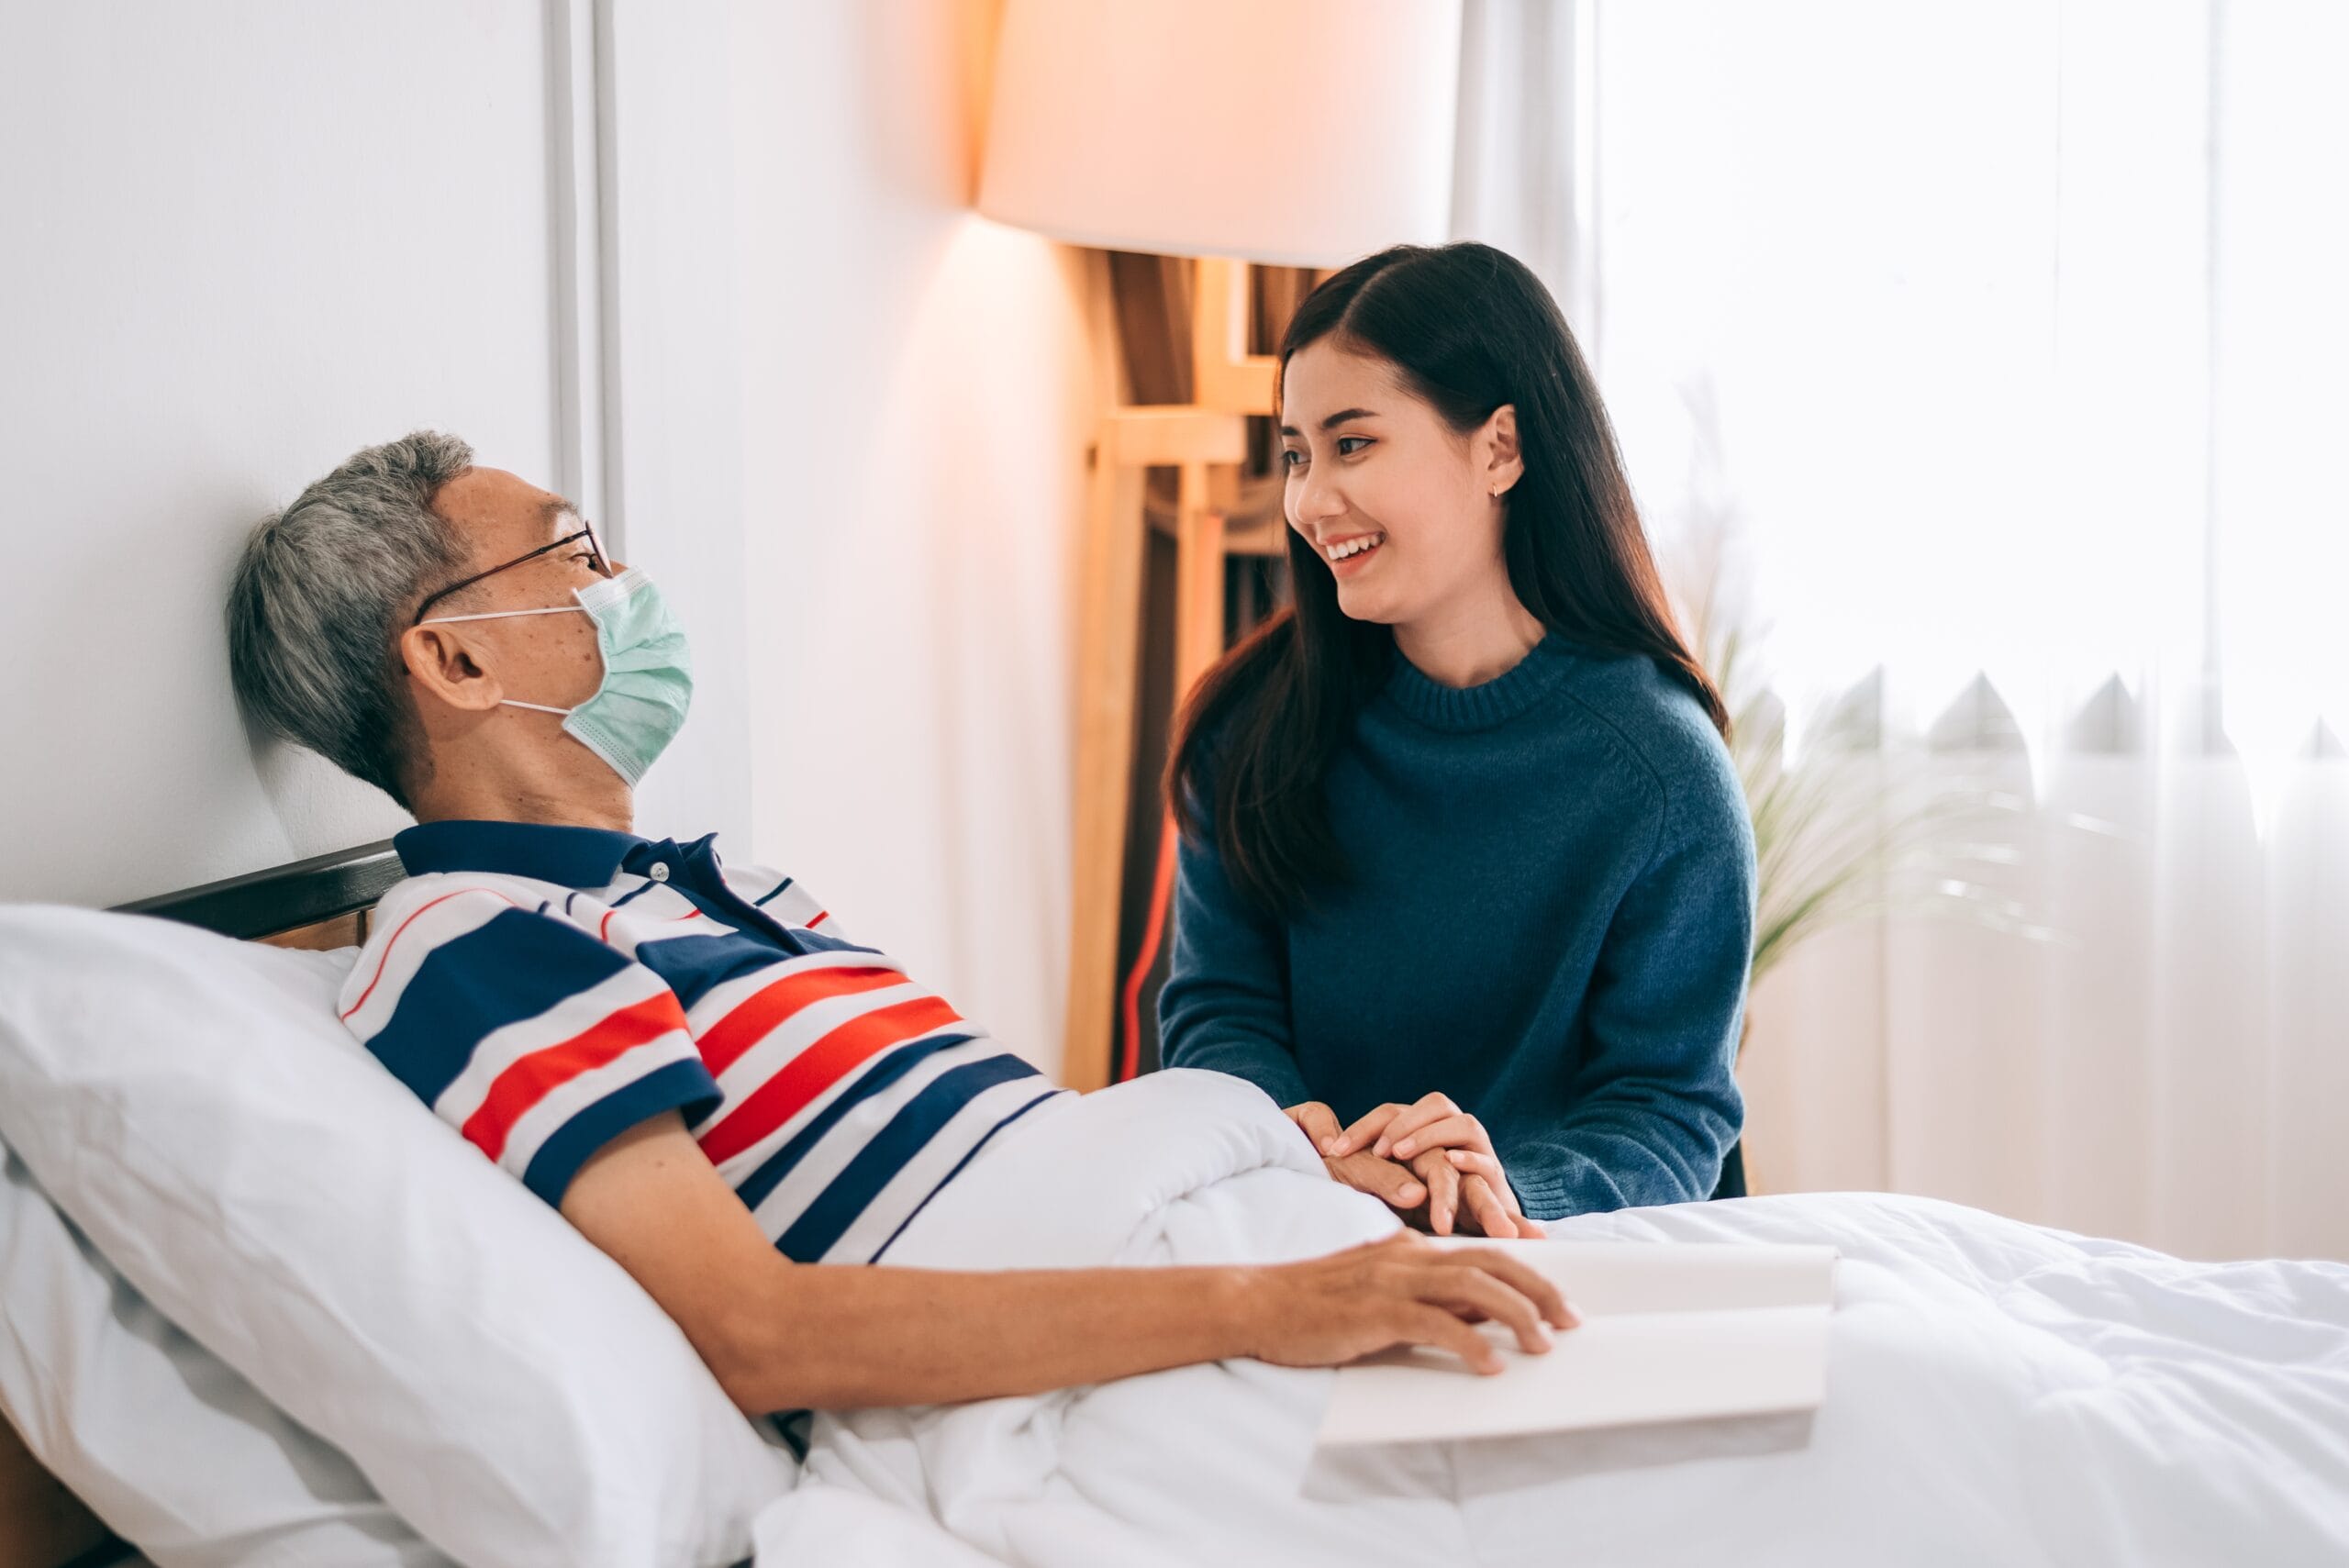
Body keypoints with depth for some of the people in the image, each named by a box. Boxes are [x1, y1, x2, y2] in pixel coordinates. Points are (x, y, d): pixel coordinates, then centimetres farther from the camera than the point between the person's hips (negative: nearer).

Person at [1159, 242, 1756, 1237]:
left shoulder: (1659, 772, -8)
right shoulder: (1257, 722, 1)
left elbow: (1674, 1111, -6)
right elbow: (1218, 1010, 1)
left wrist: (1503, 1190, -27)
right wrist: (1302, 1146, -21)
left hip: (1546, 1272, -3)